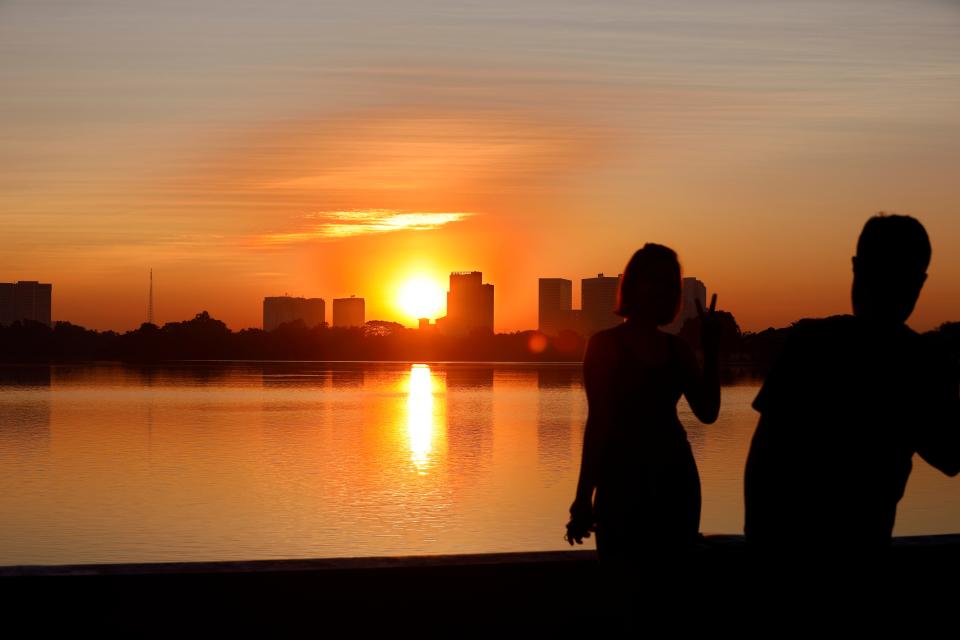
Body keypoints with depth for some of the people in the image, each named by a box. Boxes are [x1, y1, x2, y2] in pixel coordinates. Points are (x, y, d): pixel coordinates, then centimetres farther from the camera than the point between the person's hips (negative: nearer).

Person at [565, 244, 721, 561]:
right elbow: (597, 420, -8)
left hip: (675, 478, 5)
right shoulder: (605, 344, -2)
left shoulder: (677, 349, 11)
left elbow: (708, 412, 2)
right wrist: (584, 497, -12)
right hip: (622, 478, -5)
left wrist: (711, 350, -6)